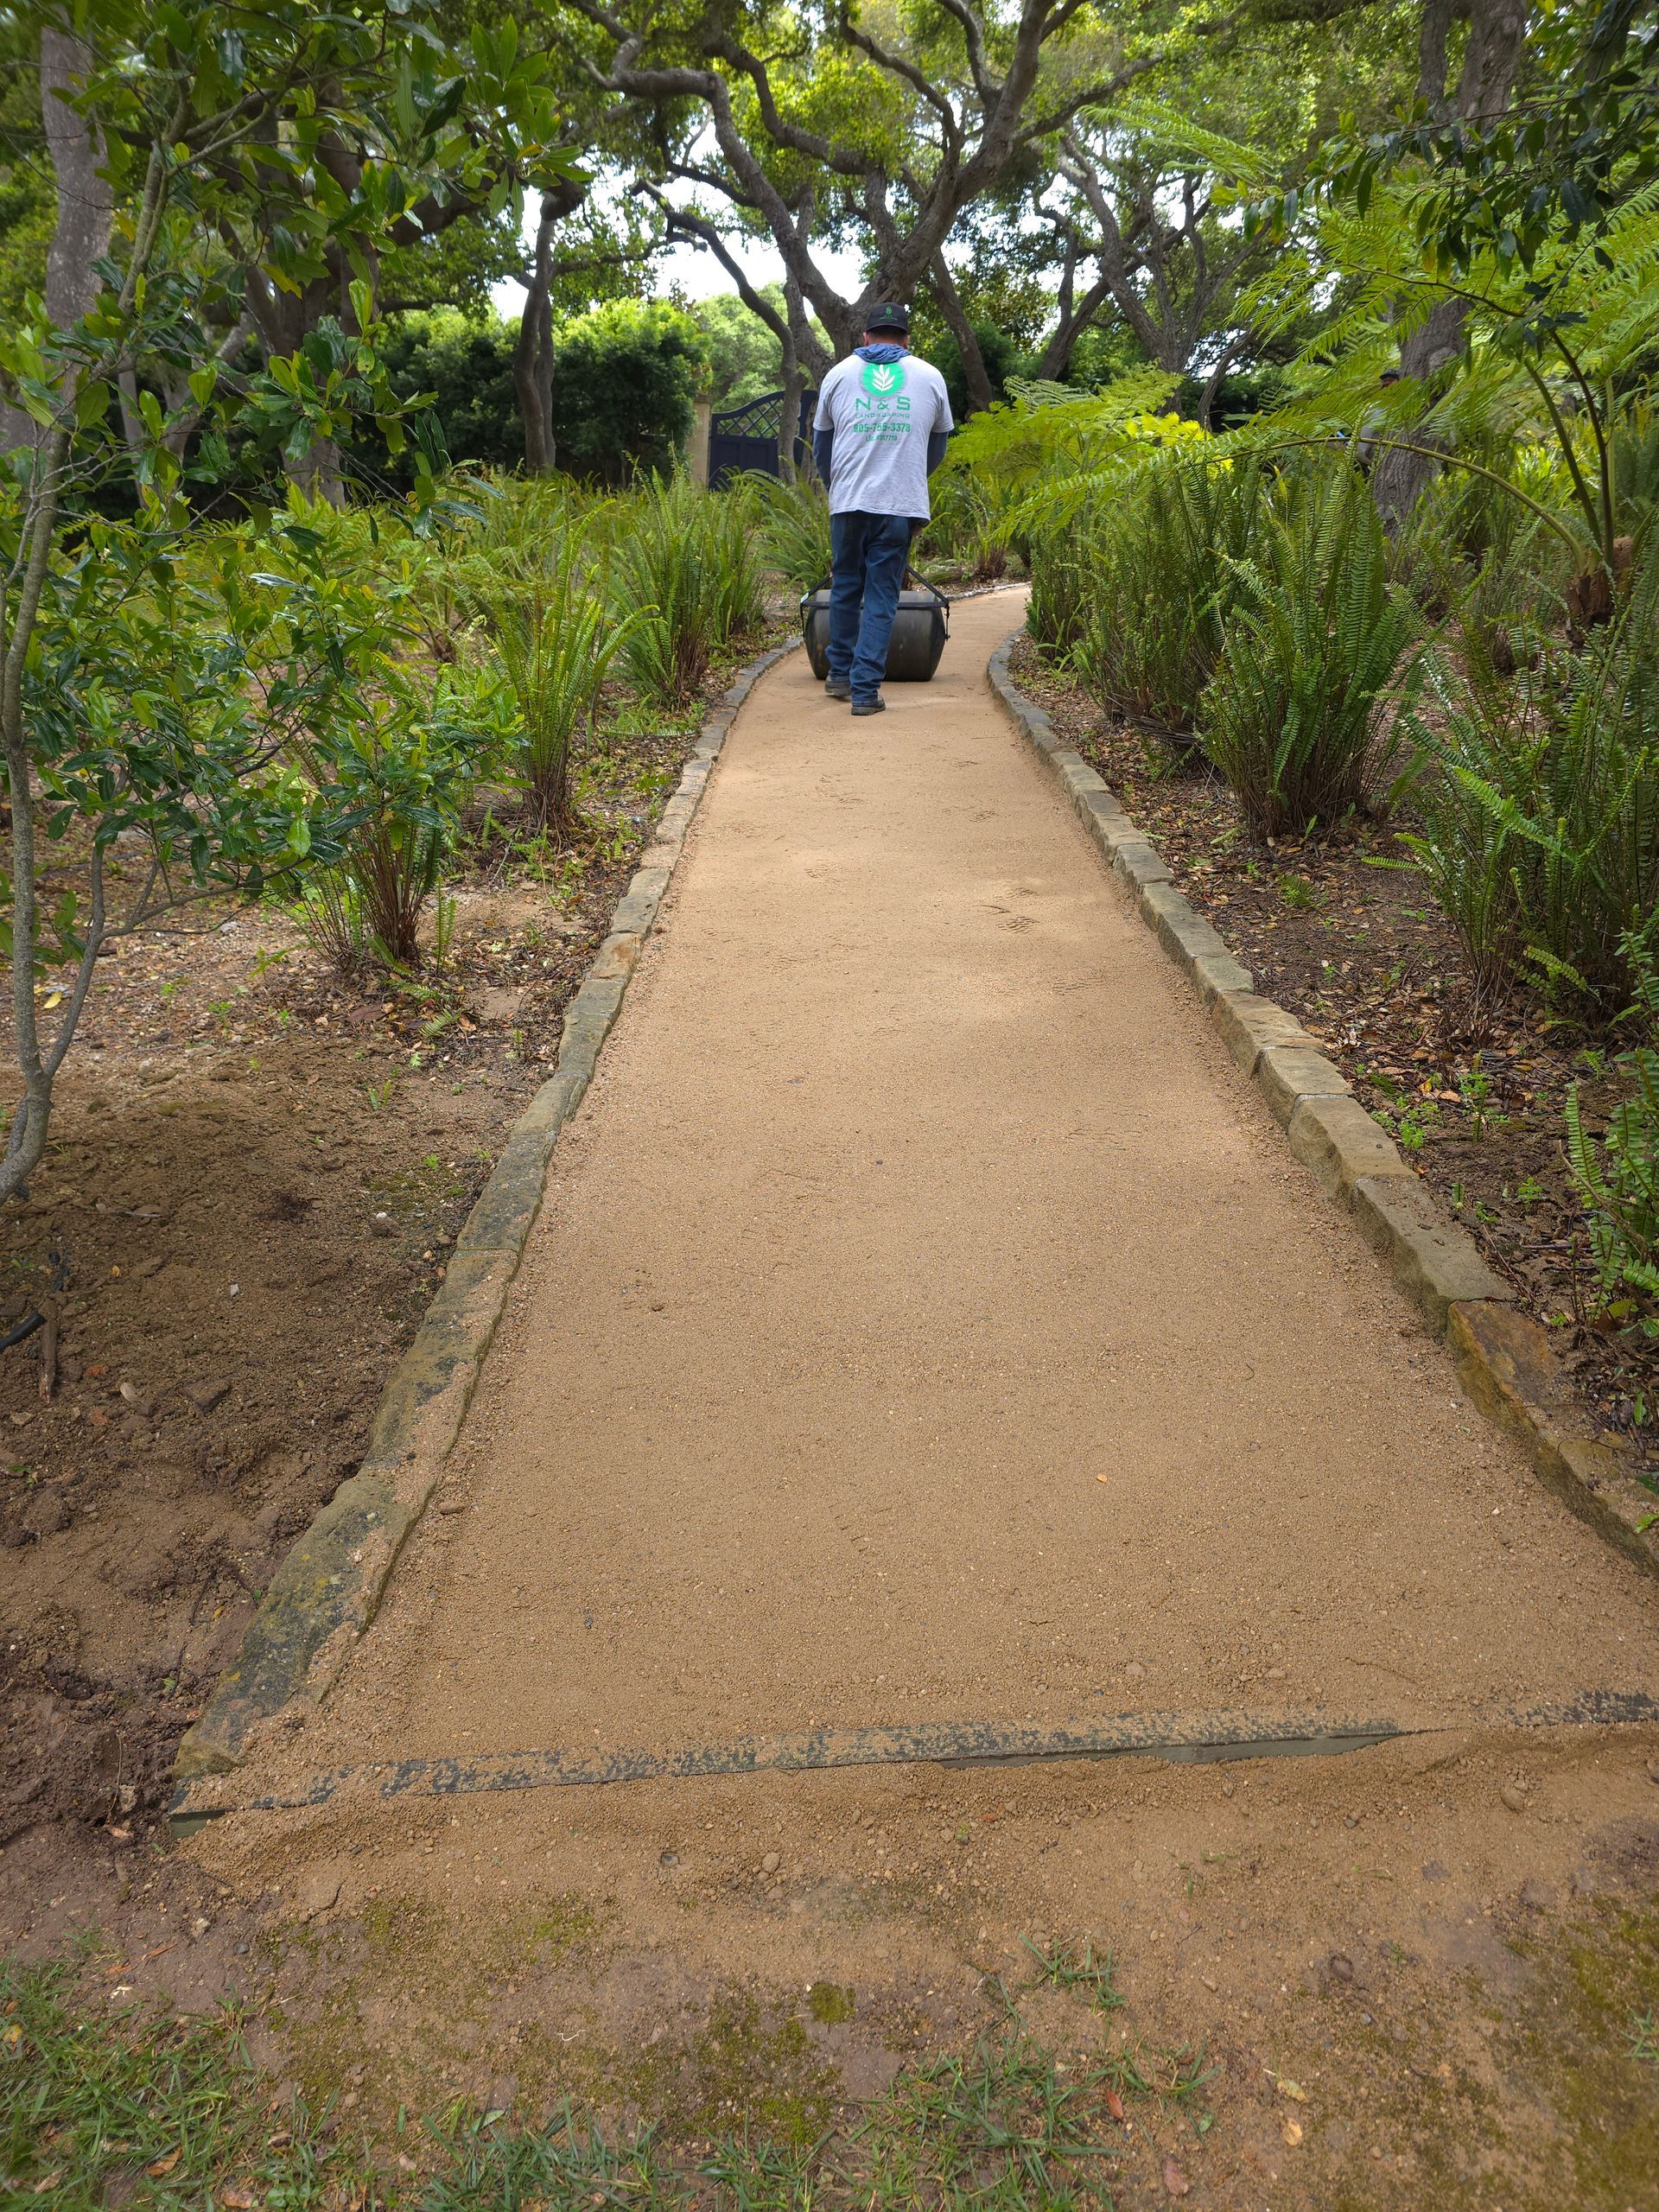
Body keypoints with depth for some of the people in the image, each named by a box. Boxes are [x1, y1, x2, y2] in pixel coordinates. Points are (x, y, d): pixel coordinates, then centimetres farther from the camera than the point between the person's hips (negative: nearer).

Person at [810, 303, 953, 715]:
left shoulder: (839, 374, 11)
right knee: (882, 597, 1)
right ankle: (865, 689, -4)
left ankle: (839, 675, 23)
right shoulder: (930, 377, 10)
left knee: (845, 587, 16)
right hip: (902, 504, -1)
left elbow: (821, 443, 19)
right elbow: (937, 446, 20)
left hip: (848, 501, 1)